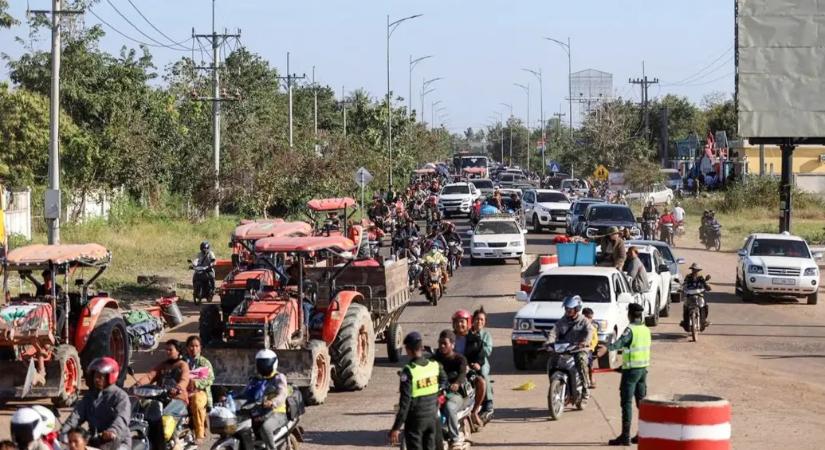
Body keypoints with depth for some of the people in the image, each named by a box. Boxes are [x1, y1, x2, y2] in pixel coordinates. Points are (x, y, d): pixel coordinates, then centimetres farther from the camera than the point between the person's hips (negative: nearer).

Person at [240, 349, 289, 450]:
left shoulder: (278, 378, 1)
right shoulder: (254, 380, 21)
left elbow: (282, 395, -17)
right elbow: (245, 395, 14)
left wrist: (272, 402, -39)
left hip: (276, 413, -6)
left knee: (265, 427, -37)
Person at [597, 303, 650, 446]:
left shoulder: (630, 330, -14)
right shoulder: (646, 330, 11)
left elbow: (621, 342, -33)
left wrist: (607, 348, -49)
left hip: (631, 370, -8)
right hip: (643, 368, 8)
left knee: (627, 402, -6)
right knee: (642, 401, 14)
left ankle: (625, 436, -10)